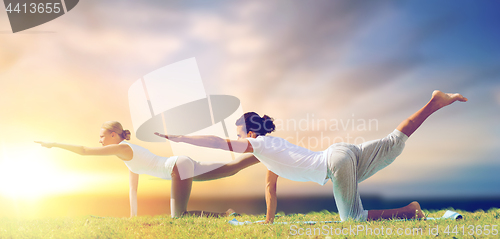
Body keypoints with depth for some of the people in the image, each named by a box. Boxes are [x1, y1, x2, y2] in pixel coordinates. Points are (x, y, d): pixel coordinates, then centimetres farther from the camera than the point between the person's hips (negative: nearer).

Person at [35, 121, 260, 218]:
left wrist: (54, 144, 3)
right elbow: (133, 188, 26)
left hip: (180, 166, -9)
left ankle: (225, 214, -12)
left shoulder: (122, 148, -3)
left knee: (179, 216, -8)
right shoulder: (130, 153, 23)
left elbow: (84, 151, -6)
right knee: (232, 167, 7)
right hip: (184, 165, 9)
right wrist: (133, 216, 27)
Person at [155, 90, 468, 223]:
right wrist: (269, 221, 35)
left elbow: (216, 142, -4)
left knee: (353, 219, -3)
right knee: (395, 142, 12)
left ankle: (408, 211, -4)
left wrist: (177, 137, 2)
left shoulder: (258, 144, 1)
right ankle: (435, 102, 9)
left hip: (337, 162, -8)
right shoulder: (274, 145, 25)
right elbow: (271, 188, 30)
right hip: (345, 152, 9)